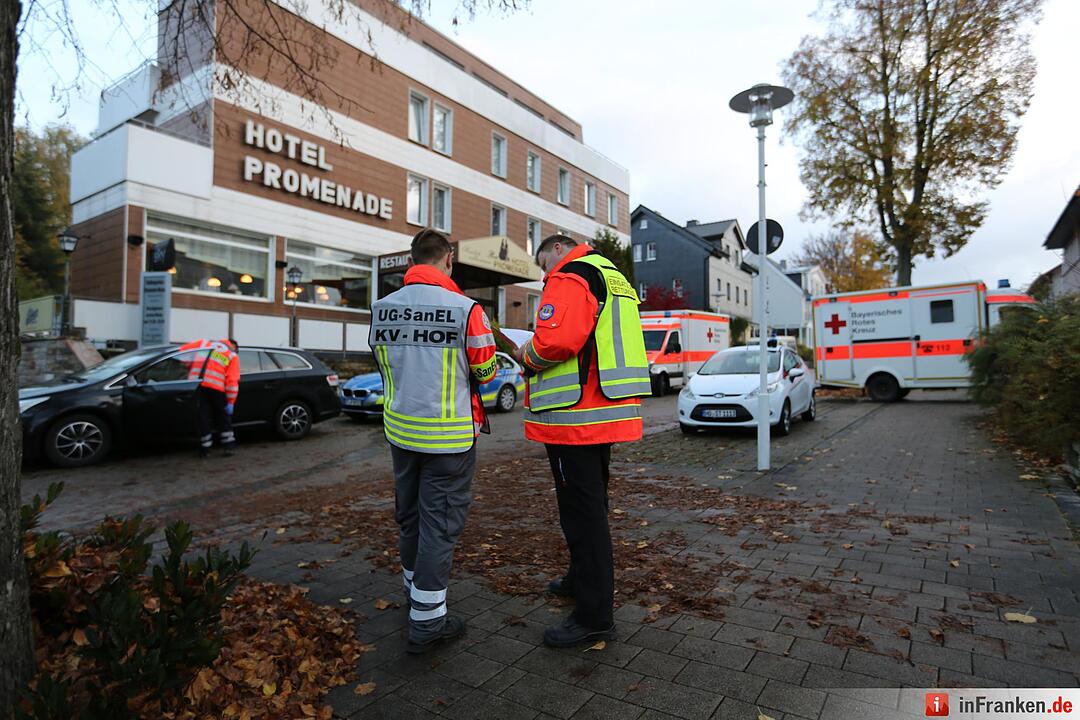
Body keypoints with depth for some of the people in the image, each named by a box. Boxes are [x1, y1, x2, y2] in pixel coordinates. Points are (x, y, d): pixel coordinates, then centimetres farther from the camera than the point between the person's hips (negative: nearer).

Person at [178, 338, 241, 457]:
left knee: (203, 416, 10)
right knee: (223, 416, 15)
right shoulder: (233, 356, 12)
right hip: (215, 386, -2)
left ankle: (205, 448, 14)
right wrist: (231, 402, 3)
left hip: (195, 383, 2)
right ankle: (229, 445, 17)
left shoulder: (204, 343, 22)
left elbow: (182, 350, 13)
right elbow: (232, 381, 3)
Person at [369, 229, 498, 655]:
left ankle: (415, 587, 42)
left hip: (400, 430, 6)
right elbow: (486, 371, -6)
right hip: (448, 435, -5)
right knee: (440, 523, 5)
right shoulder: (465, 309, -17)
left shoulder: (382, 308, 0)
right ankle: (426, 622, 13)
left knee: (409, 515, 21)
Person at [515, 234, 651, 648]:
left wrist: (529, 355, -5)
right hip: (607, 415, 11)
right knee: (590, 508, 22)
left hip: (575, 417, -10)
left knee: (582, 513, -3)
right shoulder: (613, 280, 22)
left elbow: (555, 340, -26)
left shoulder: (569, 278, -10)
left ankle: (594, 616, 8)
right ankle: (581, 581, 40)